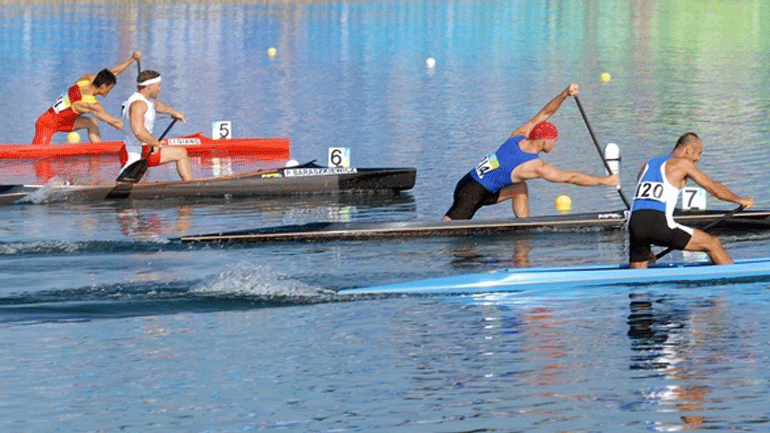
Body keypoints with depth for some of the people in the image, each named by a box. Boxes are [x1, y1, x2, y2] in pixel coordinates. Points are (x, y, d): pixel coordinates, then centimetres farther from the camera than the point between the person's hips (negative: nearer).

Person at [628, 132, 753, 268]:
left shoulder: (647, 166, 28)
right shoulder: (682, 163, 9)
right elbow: (713, 188, 13)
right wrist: (740, 200, 31)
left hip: (634, 224, 6)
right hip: (659, 224, -6)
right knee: (712, 243, 6)